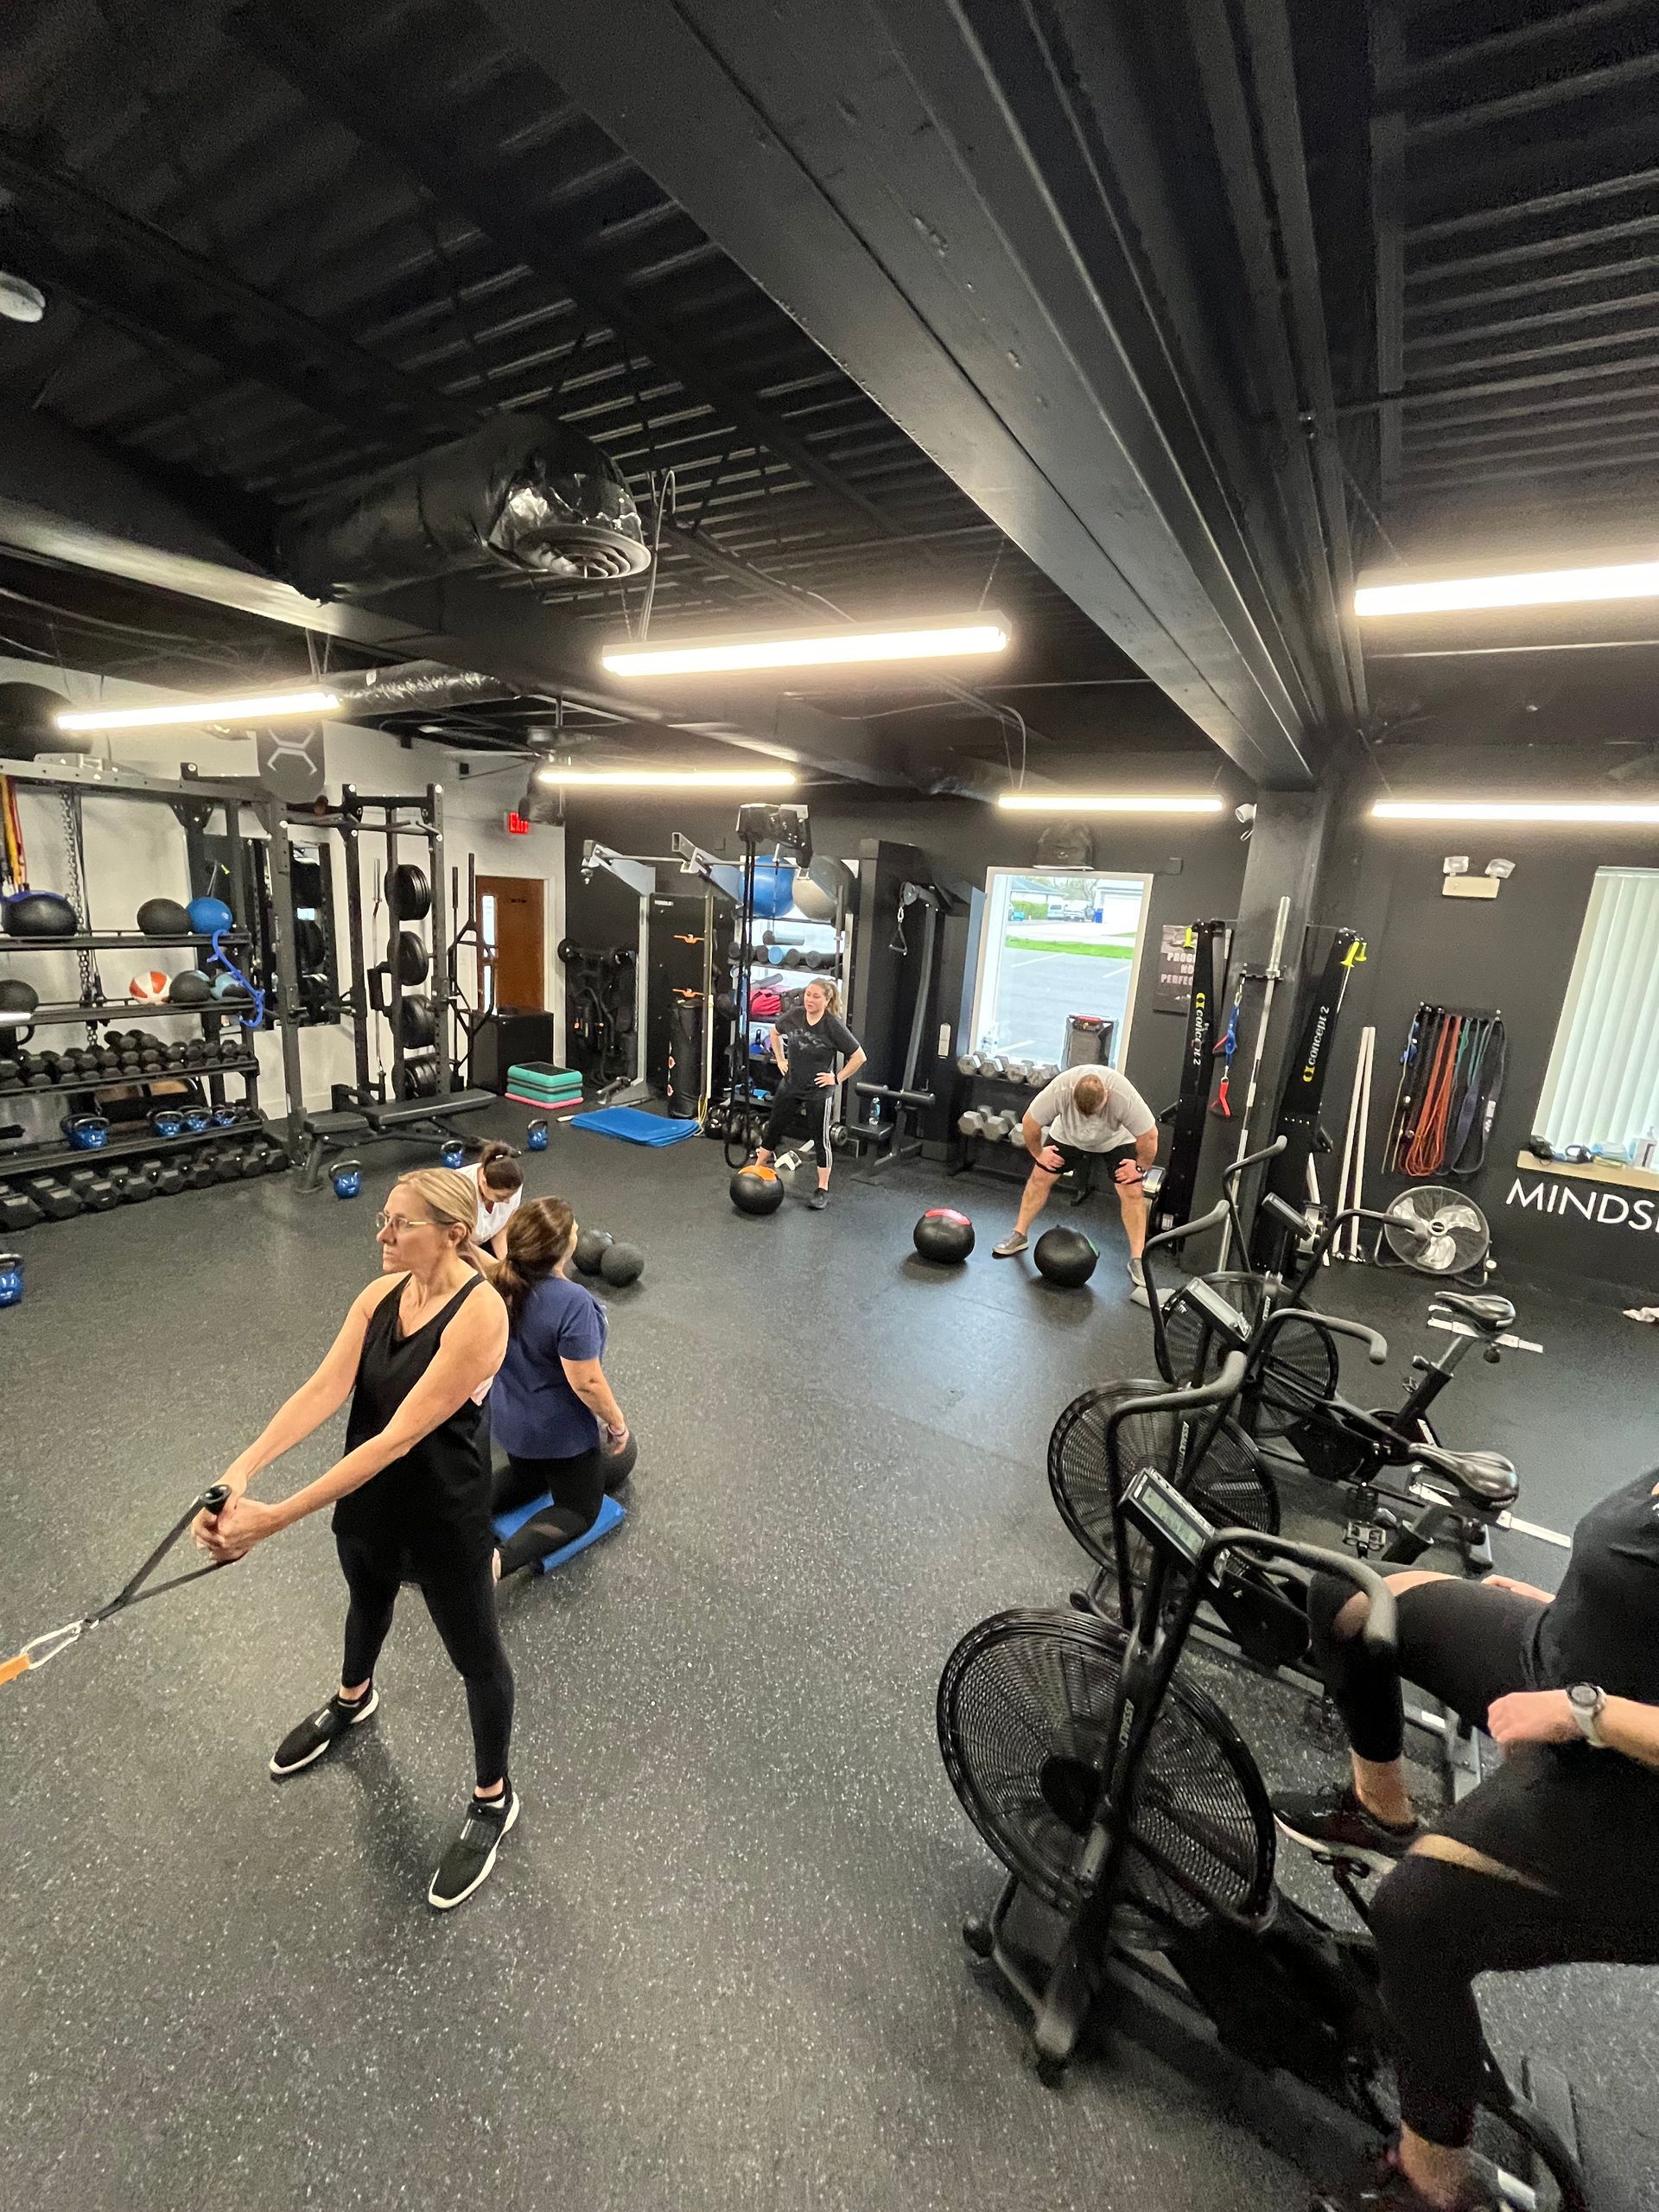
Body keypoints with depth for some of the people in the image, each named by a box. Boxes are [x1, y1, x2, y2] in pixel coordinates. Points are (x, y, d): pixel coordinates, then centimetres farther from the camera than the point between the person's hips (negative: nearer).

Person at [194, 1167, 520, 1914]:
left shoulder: (479, 1312, -32)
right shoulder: (381, 1293, -10)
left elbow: (400, 1435, -32)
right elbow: (324, 1388, -17)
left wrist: (276, 1517, -31)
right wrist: (243, 1468, -32)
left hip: (444, 1514, -7)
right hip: (369, 1499, 7)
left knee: (474, 1654, 16)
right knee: (367, 1604, 36)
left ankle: (493, 1800, 42)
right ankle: (352, 1700, 69)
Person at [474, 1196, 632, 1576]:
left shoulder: (504, 1281, -14)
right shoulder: (572, 1302, -34)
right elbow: (586, 1382, -28)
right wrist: (617, 1423, -13)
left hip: (509, 1420, 7)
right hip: (560, 1430, -7)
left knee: (526, 1479, 34)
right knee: (580, 1509, 15)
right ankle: (499, 1561, -6)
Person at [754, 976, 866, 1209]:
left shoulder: (833, 1026, -19)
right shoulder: (794, 1016, -7)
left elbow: (859, 1057, -14)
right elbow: (775, 1032, 16)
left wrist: (837, 1078, -12)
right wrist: (780, 1059, 9)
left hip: (819, 1092, -5)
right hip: (790, 1087, 5)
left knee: (820, 1139, 5)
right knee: (773, 1129, 16)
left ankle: (823, 1190, 16)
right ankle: (757, 1170, 35)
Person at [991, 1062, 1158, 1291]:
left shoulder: (1125, 1098, -42)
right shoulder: (1058, 1091, -38)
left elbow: (1149, 1136, -27)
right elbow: (1030, 1124, -22)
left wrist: (1140, 1166, -15)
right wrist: (1038, 1153, -9)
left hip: (1116, 1139, -1)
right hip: (1068, 1134, 2)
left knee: (1132, 1192, -11)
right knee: (1040, 1177, -4)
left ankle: (1137, 1260, -1)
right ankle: (1019, 1236, 11)